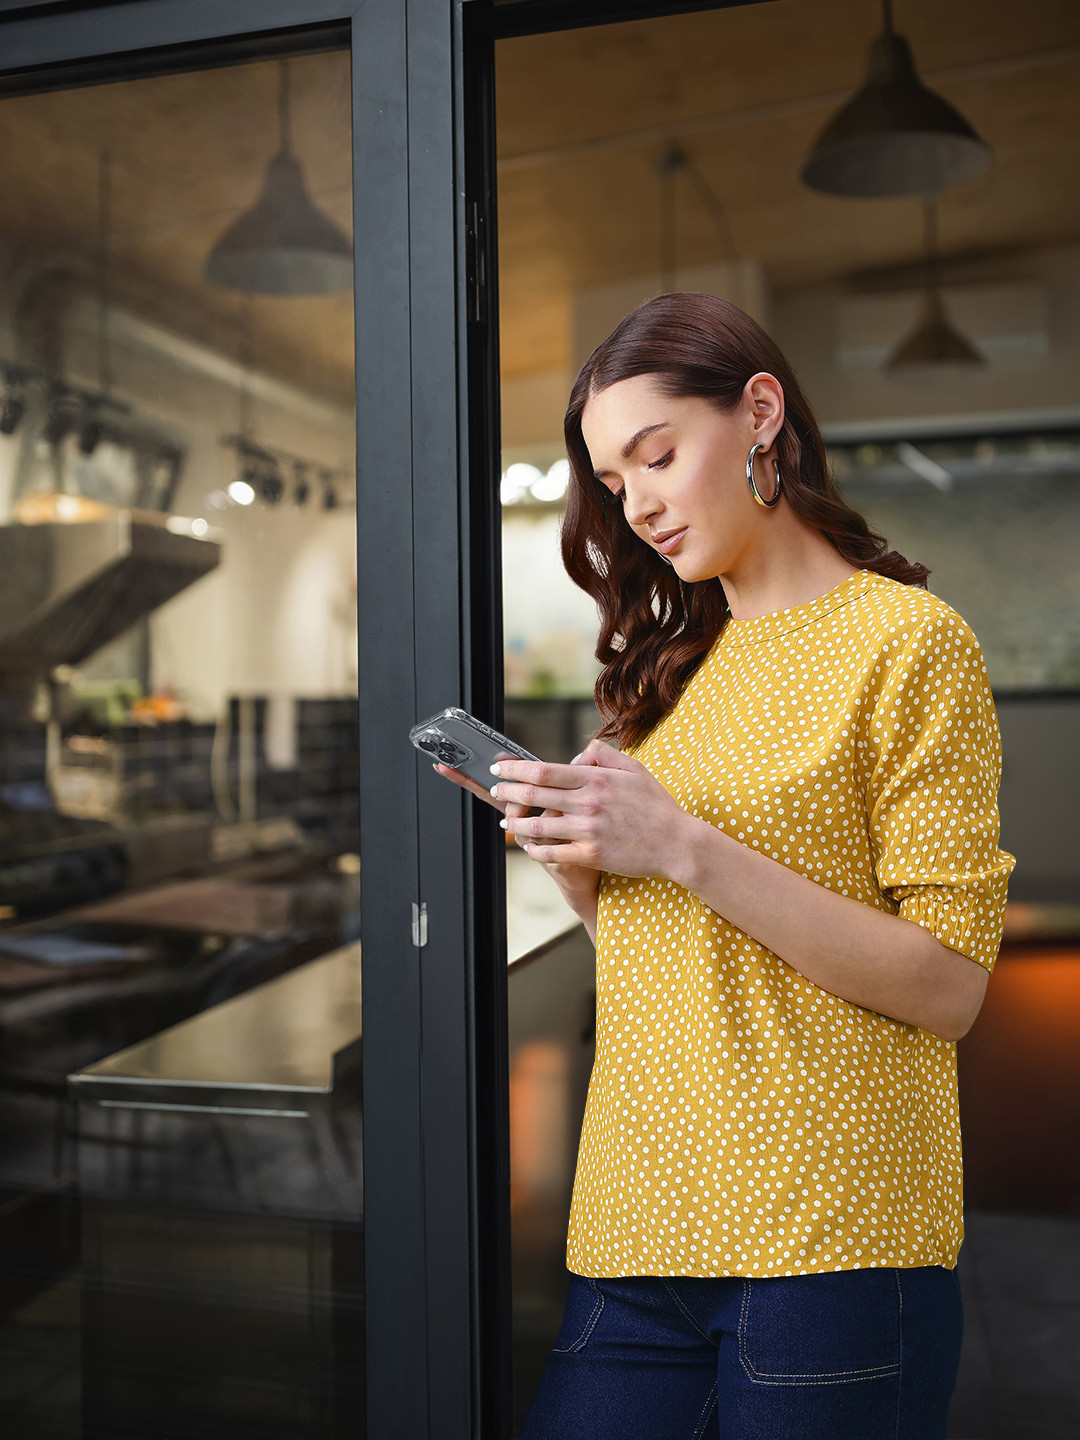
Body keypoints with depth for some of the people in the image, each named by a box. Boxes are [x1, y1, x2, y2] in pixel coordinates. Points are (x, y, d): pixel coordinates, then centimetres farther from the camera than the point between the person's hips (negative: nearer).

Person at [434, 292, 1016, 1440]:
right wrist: (579, 867, -3)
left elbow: (948, 986, -11)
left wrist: (687, 849, -18)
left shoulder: (906, 639, -5)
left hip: (830, 1239, -5)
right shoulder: (676, 663, 14)